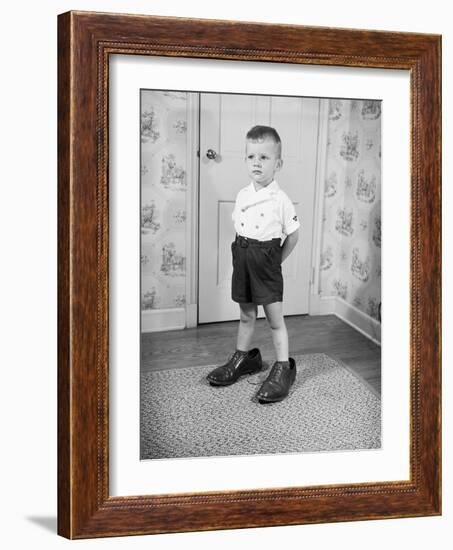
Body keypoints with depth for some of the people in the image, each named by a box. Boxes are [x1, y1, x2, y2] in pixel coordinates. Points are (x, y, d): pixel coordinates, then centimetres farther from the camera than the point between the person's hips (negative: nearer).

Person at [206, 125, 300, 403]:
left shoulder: (280, 199, -13)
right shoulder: (242, 195, 3)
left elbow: (293, 236, -7)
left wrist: (275, 260, -2)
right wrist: (246, 254, 6)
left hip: (267, 262, -5)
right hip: (243, 259, 5)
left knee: (275, 318, 2)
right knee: (246, 315, 18)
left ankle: (283, 369, 12)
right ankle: (243, 357, 34)